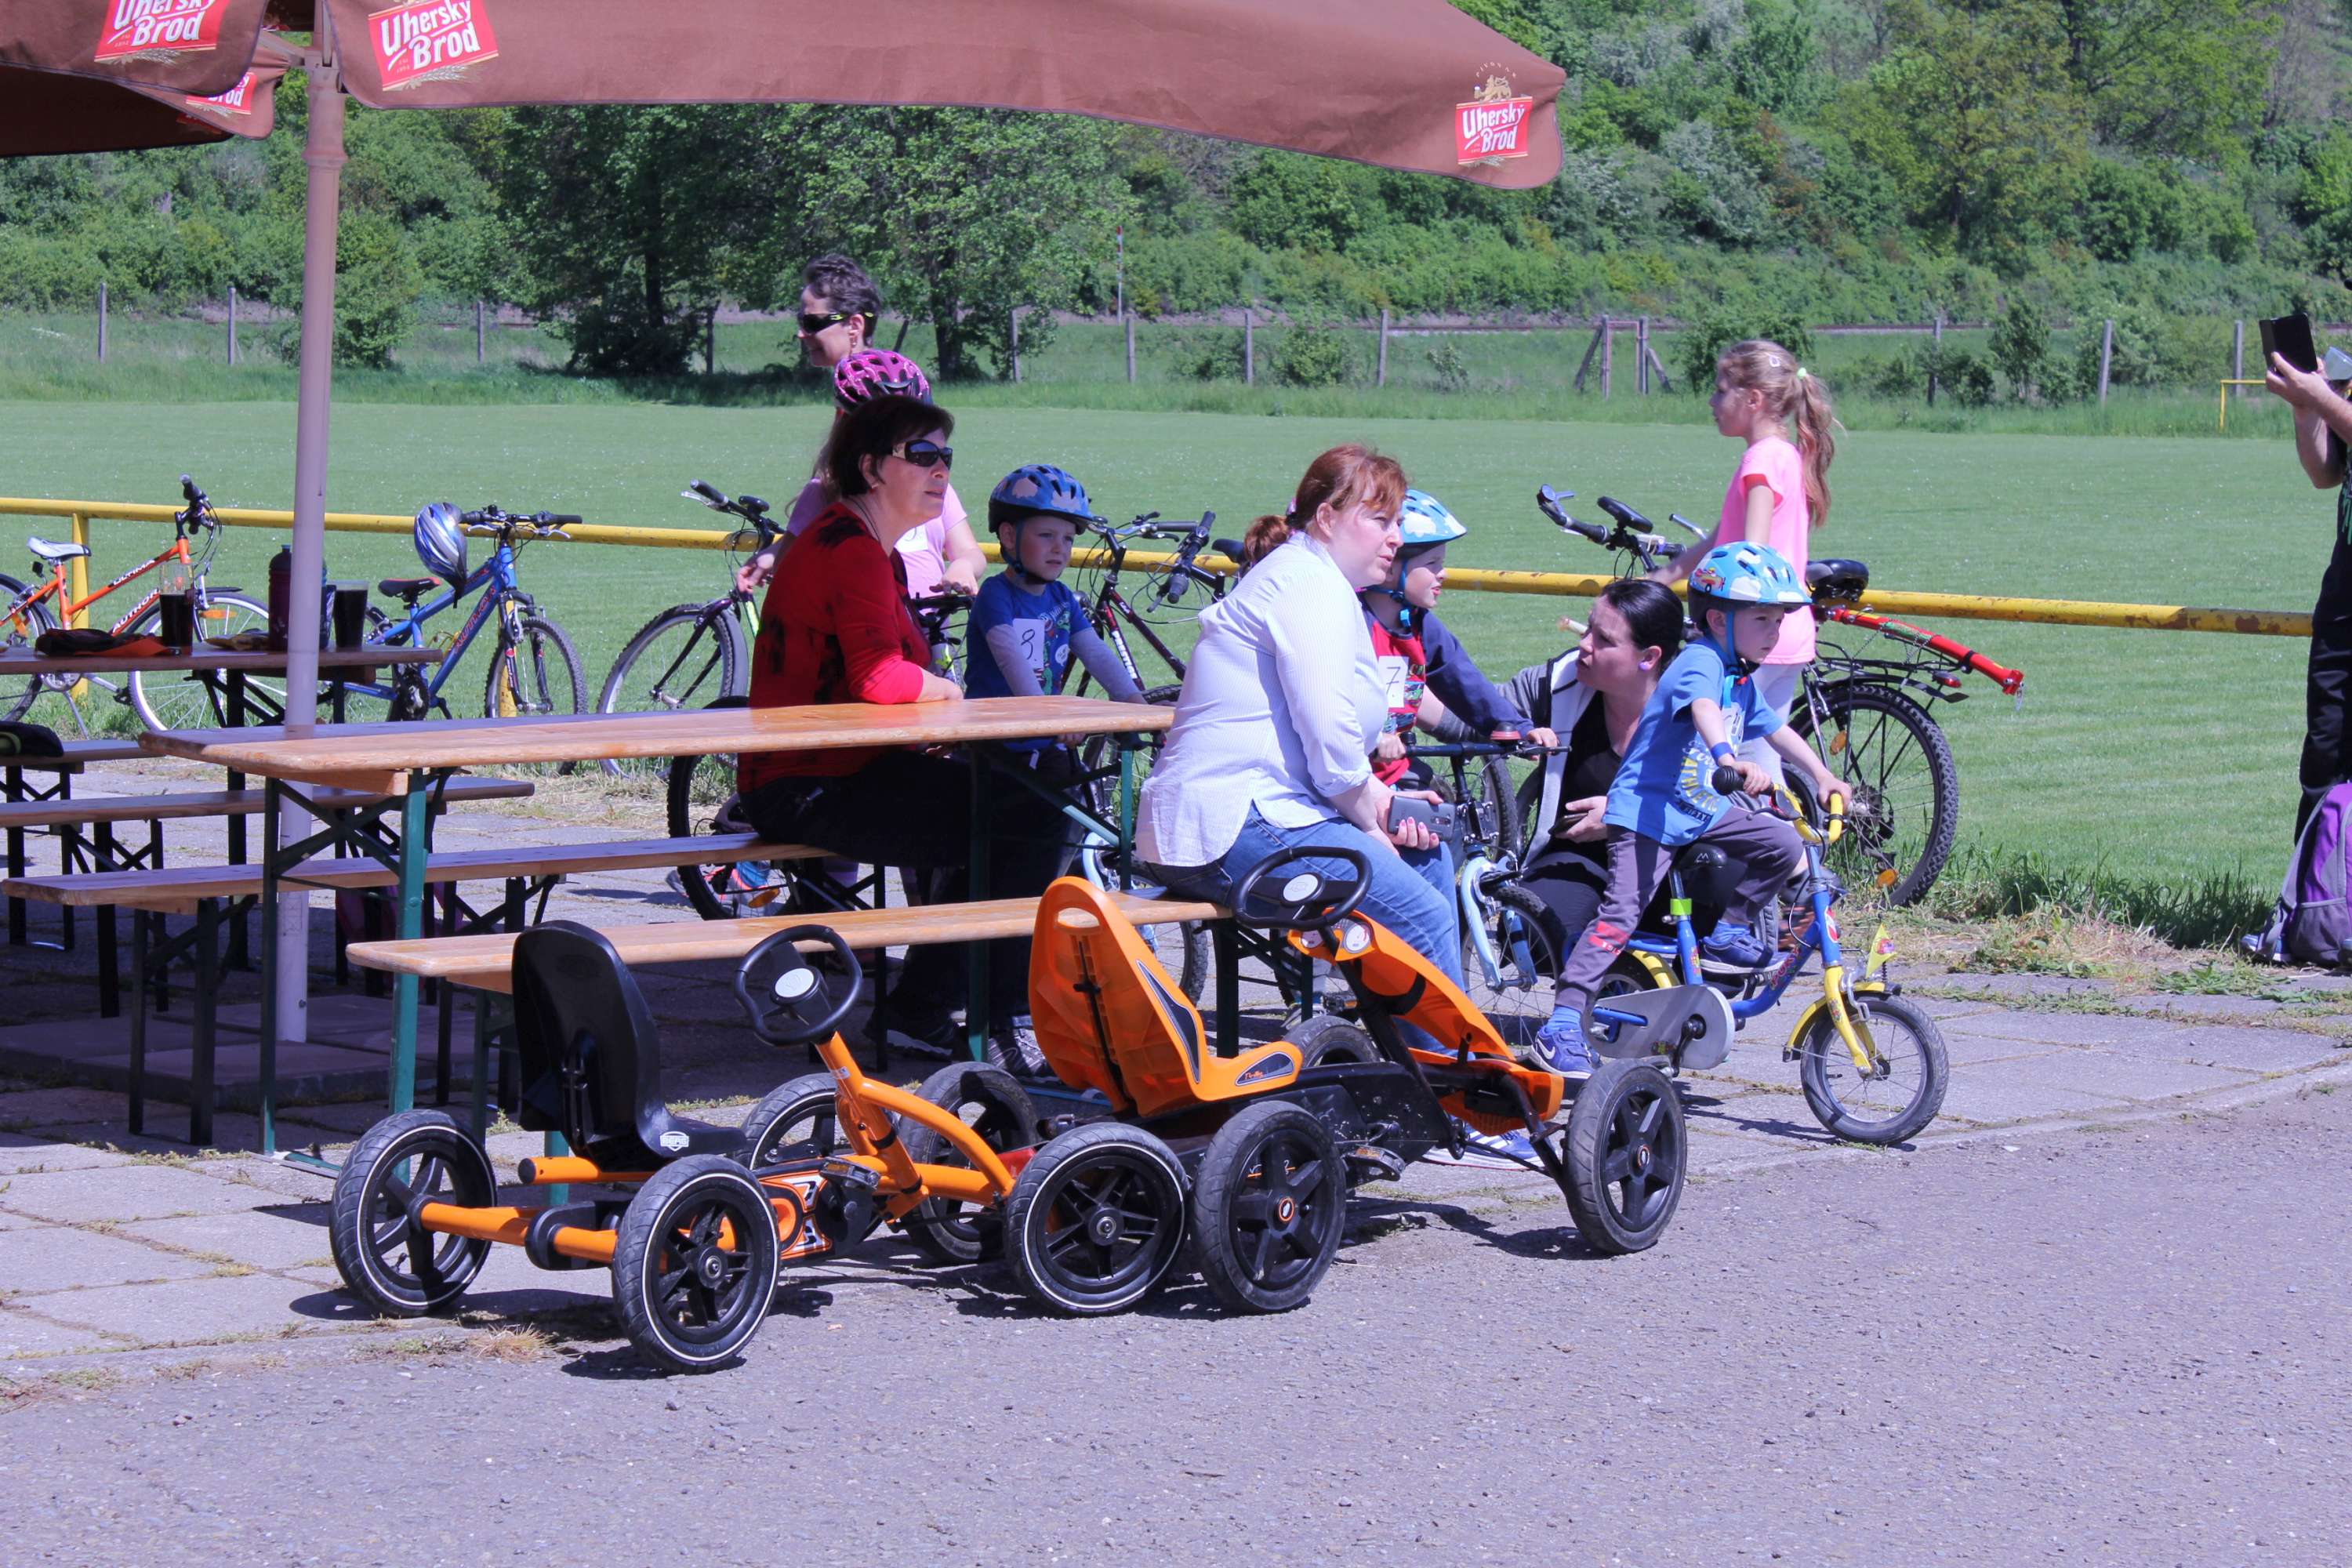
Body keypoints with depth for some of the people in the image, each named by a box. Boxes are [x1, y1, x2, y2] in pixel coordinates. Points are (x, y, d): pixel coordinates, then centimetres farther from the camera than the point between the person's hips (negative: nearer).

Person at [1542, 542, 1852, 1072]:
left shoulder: (1742, 681, 12)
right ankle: (1562, 1023, -21)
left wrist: (1823, 778, 12)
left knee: (1783, 845, -5)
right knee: (1620, 916, -18)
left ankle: (1728, 929, 13)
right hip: (1649, 809, -9)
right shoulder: (1700, 662, -18)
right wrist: (1730, 761, -56)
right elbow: (1703, 710, -38)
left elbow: (1776, 730, 23)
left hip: (1703, 810, 9)